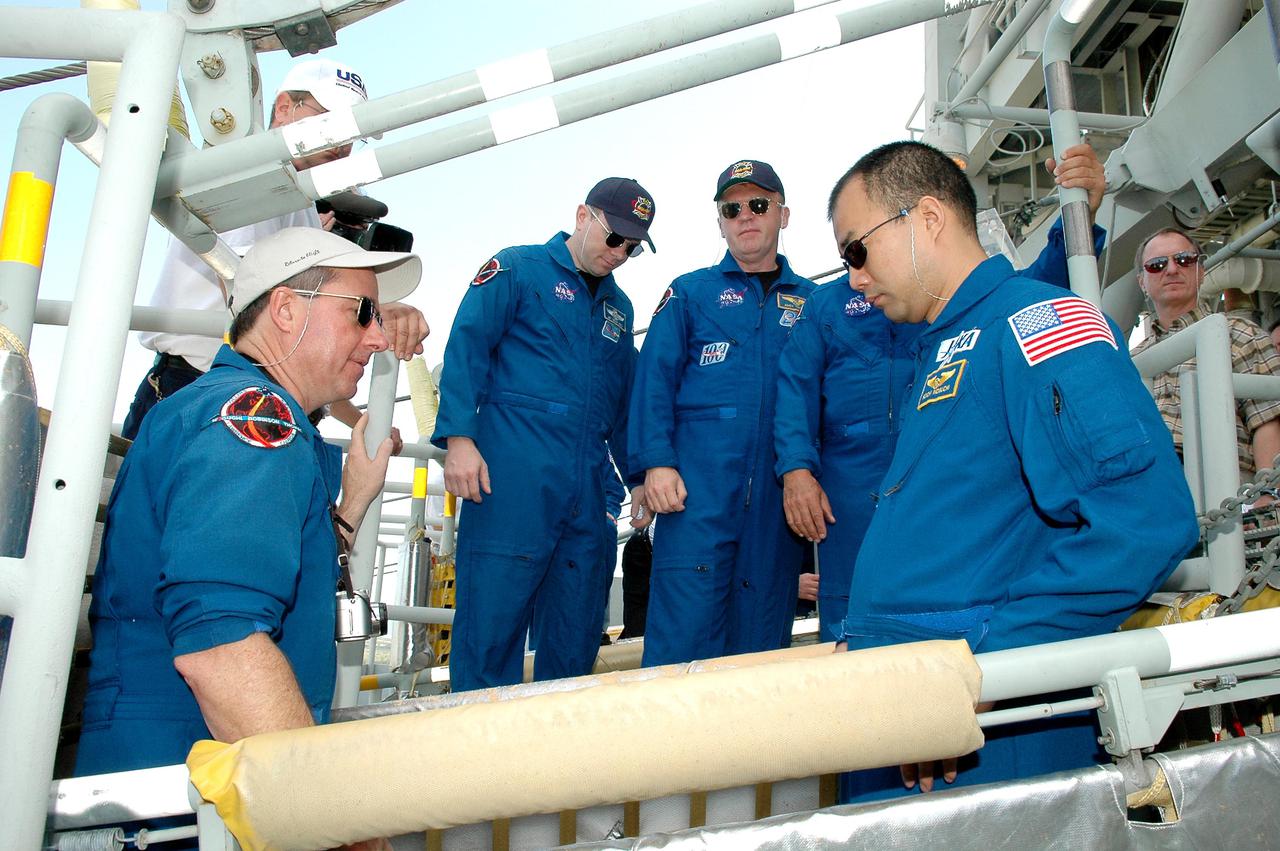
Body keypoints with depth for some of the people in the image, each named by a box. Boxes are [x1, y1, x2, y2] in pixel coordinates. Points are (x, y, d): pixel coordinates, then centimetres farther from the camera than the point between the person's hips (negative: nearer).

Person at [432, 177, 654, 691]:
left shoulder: (619, 306, 24)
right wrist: (458, 437, -17)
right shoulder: (518, 269, 5)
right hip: (511, 476, -6)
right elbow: (466, 348, -6)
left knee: (576, 637, 8)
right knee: (491, 622, -5)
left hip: (588, 490, 6)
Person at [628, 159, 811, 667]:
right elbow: (654, 379, 4)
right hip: (698, 485, -2)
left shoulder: (811, 302, 17)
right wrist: (656, 463, -9)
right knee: (682, 634, -6)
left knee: (761, 642, 7)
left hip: (778, 490, 2)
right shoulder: (690, 293, 13)